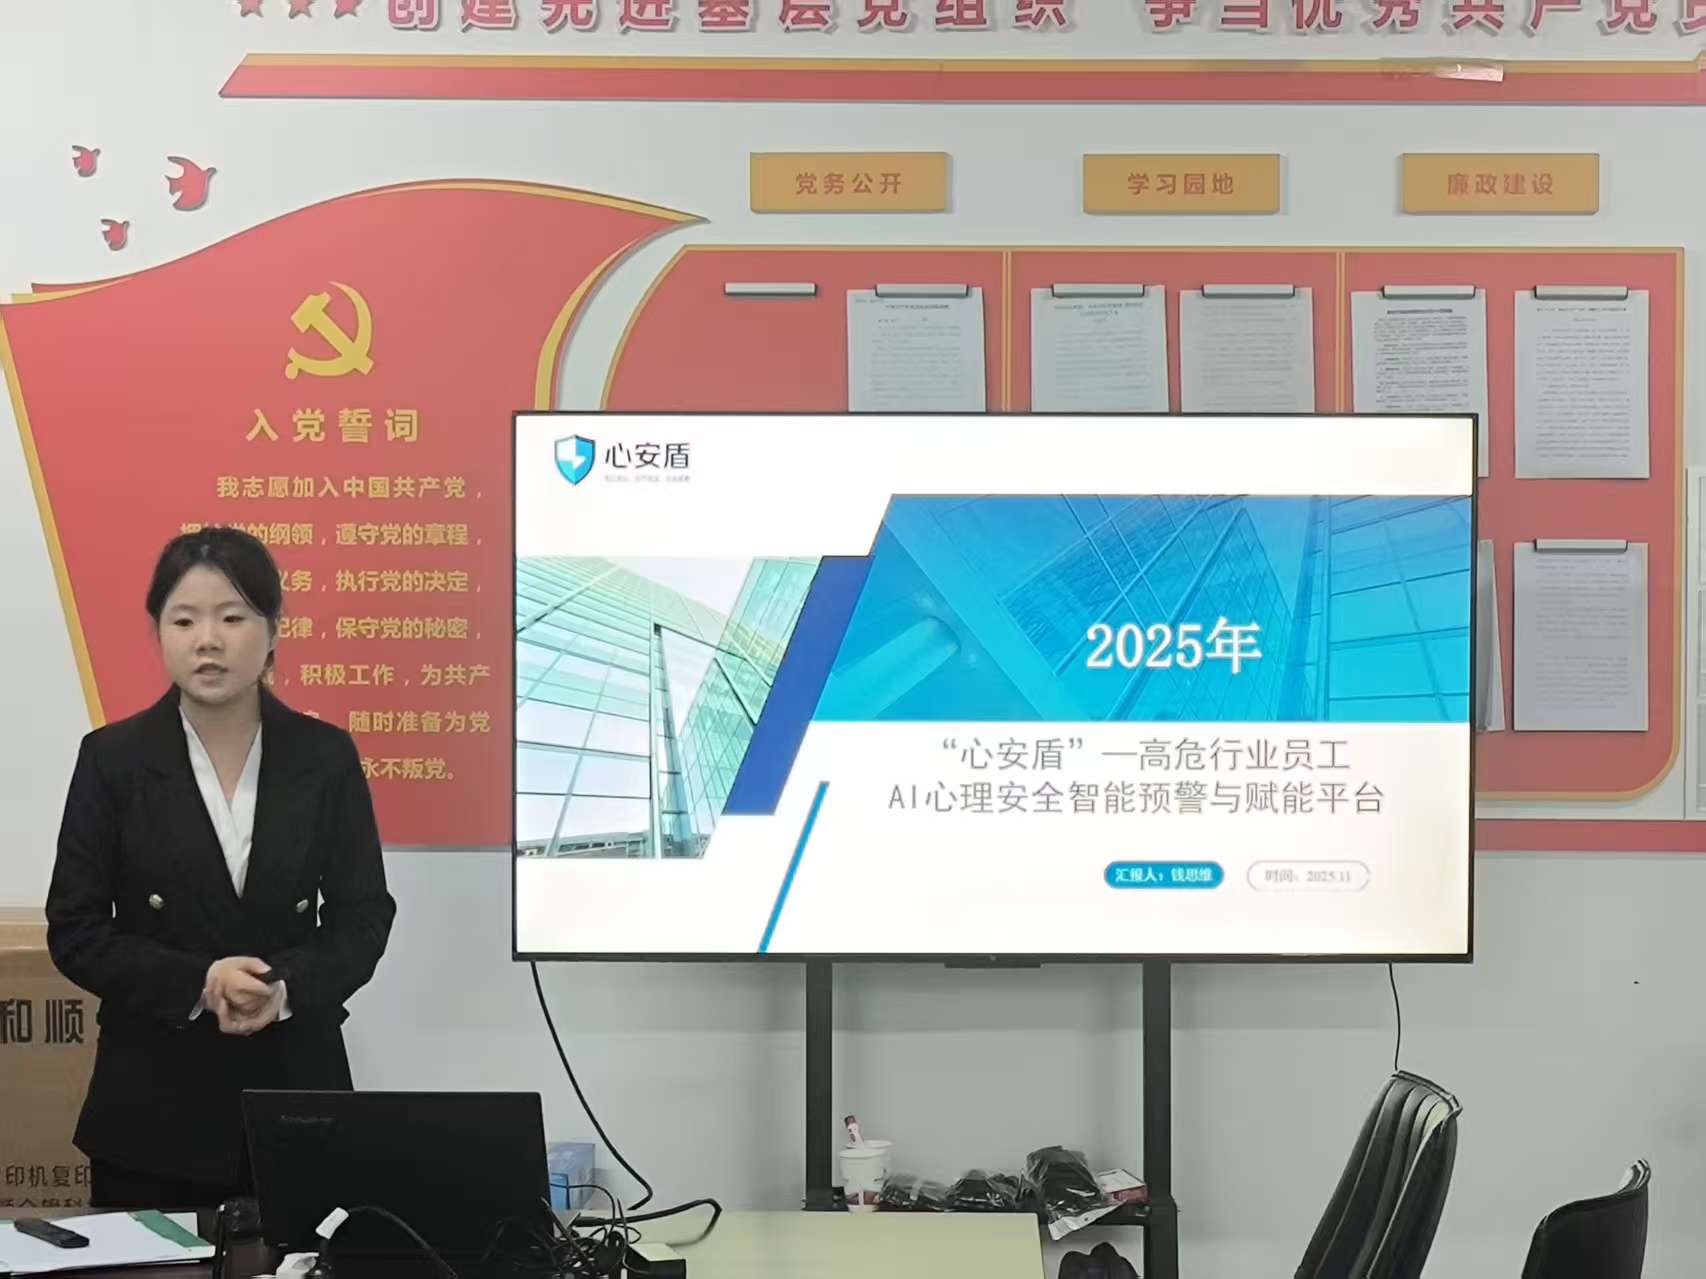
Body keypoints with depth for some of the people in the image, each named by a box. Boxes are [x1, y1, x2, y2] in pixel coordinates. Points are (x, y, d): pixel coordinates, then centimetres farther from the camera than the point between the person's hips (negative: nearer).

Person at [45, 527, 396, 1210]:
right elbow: (75, 931, -3)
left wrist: (287, 987, -17)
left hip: (296, 1090, 1)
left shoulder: (326, 756, 2)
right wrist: (197, 985, -17)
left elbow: (365, 916, 2)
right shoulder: (113, 758, -1)